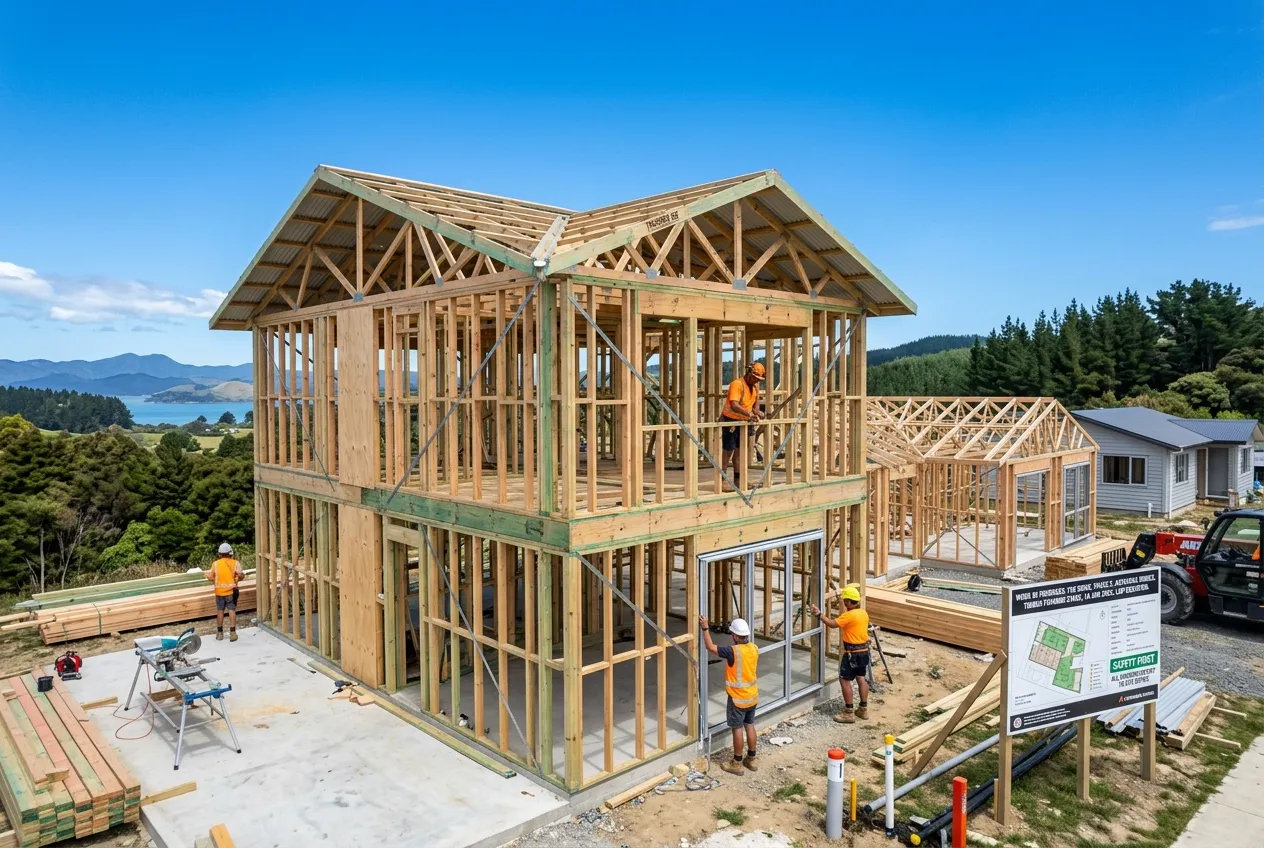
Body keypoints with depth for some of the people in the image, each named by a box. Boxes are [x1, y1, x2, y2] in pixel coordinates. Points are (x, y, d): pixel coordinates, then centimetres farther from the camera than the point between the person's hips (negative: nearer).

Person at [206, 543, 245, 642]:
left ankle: (219, 633, 20)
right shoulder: (235, 563, -6)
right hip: (231, 590, -2)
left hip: (219, 591, 2)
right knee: (232, 610, 2)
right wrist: (238, 578, 6)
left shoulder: (215, 564, -2)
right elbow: (240, 575, -16)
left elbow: (210, 577, -2)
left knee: (220, 611, 12)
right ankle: (232, 633, -2)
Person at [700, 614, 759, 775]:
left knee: (737, 729, 4)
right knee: (750, 726, 17)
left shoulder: (733, 651, -24)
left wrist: (705, 628, -8)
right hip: (752, 697, 7)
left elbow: (711, 647, -16)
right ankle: (751, 759, 28)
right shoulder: (754, 649, -3)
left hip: (738, 699, -6)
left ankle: (737, 764, 14)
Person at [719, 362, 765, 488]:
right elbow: (734, 405, -36)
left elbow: (756, 400, 18)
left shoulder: (755, 385, 4)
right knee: (728, 451, -7)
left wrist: (756, 411, -3)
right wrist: (750, 414, -45)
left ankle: (738, 482, 22)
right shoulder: (737, 384, -24)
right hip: (730, 421, -8)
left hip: (743, 421, 8)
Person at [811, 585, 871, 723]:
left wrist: (819, 614, -9)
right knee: (861, 678, 16)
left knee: (844, 680, -1)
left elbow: (832, 624, -17)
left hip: (852, 653, -9)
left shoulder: (849, 615, -21)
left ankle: (848, 713, 0)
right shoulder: (864, 613, 5)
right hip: (864, 650, 9)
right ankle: (864, 709, 22)